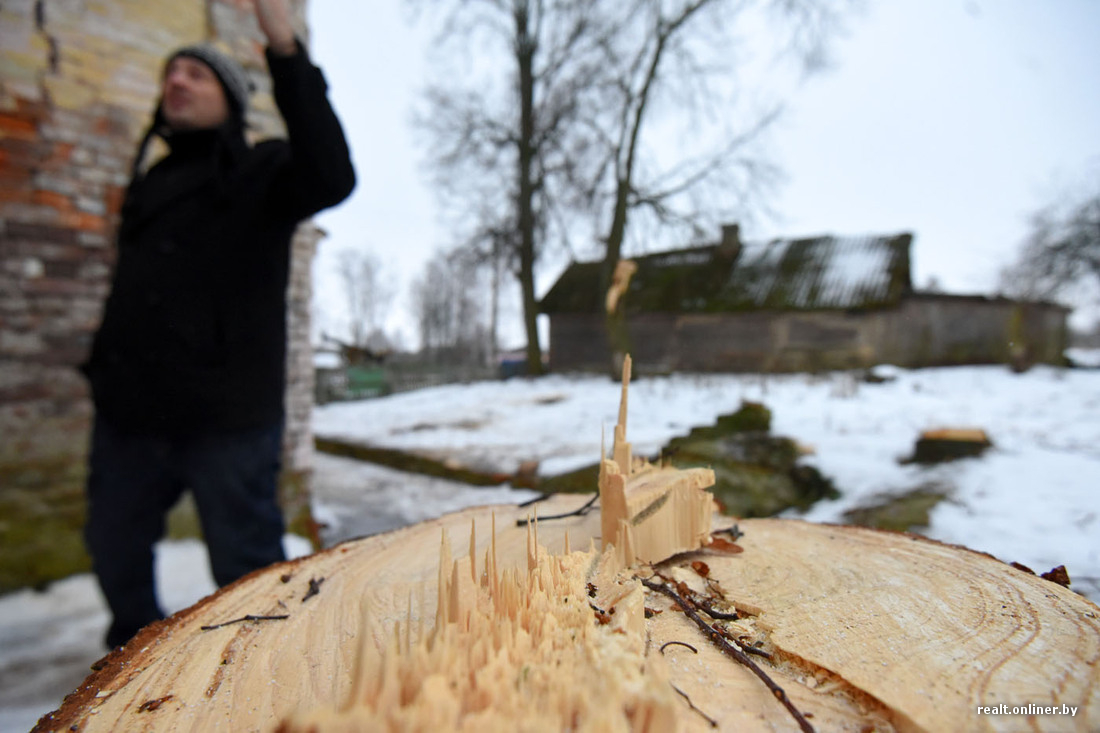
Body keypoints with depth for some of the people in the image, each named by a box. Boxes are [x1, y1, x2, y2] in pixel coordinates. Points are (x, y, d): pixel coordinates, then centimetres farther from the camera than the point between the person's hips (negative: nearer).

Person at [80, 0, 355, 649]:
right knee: (114, 546, 20)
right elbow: (128, 290, 21)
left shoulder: (263, 171, 1)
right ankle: (137, 641, 46)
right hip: (129, 412, 7)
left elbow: (331, 178, -23)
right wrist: (103, 372, 17)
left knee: (245, 564, 0)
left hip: (227, 415, -7)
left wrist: (287, 53, -26)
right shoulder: (151, 182, 20)